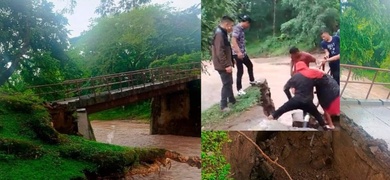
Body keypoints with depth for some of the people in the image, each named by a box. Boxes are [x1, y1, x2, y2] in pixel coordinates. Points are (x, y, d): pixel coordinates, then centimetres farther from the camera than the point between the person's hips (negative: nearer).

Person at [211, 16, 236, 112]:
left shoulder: (222, 33, 13)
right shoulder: (219, 34, -20)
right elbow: (220, 52, -26)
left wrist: (230, 63, 21)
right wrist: (226, 65, -25)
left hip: (225, 64, 10)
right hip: (223, 66, -10)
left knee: (229, 82, 21)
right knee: (227, 84, -4)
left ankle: (232, 99, 35)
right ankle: (223, 105, 3)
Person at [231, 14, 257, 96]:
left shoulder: (241, 29, 13)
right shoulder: (237, 28, -17)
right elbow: (233, 40, -28)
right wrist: (239, 52, -35)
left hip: (243, 53, 10)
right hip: (238, 54, -10)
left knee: (250, 65, 23)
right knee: (240, 71, -6)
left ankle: (252, 81, 43)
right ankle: (239, 89, 1)